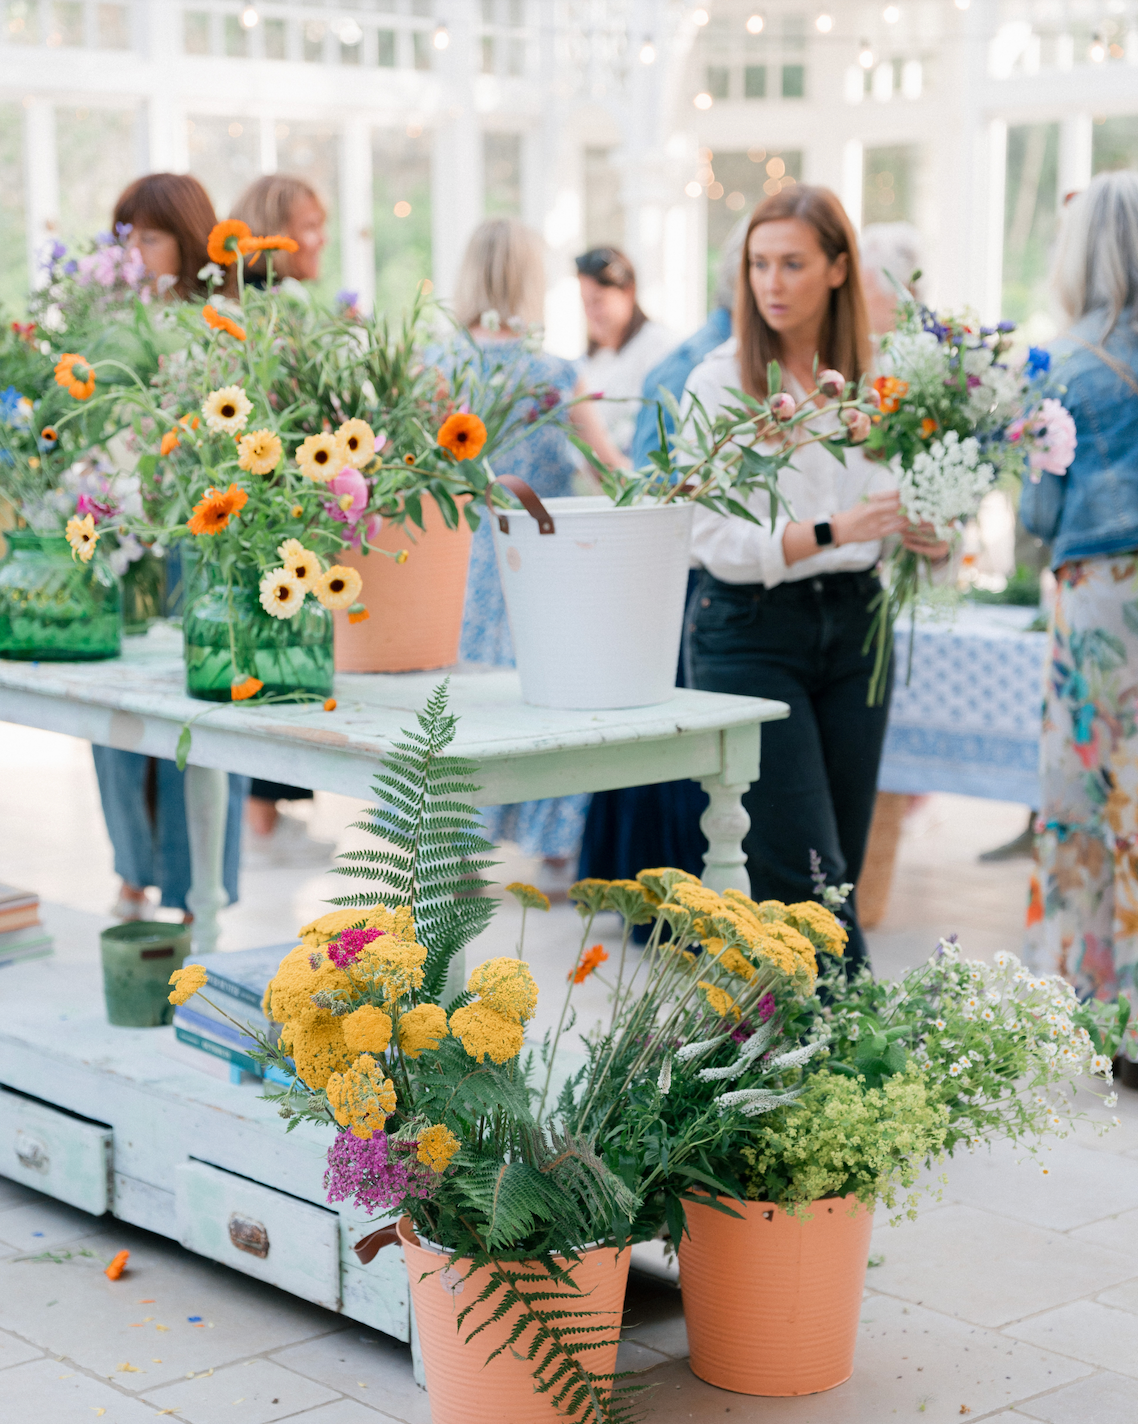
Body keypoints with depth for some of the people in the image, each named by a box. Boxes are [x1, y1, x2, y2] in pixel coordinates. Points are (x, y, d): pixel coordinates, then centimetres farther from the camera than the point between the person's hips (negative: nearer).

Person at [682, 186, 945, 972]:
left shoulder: (873, 376, 6)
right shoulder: (721, 382, -6)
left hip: (853, 624, 5)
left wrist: (926, 536, -10)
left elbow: (891, 508, 13)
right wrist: (834, 530, -26)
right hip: (751, 632, -5)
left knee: (841, 868, 8)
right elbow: (719, 541, -13)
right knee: (808, 876, -8)